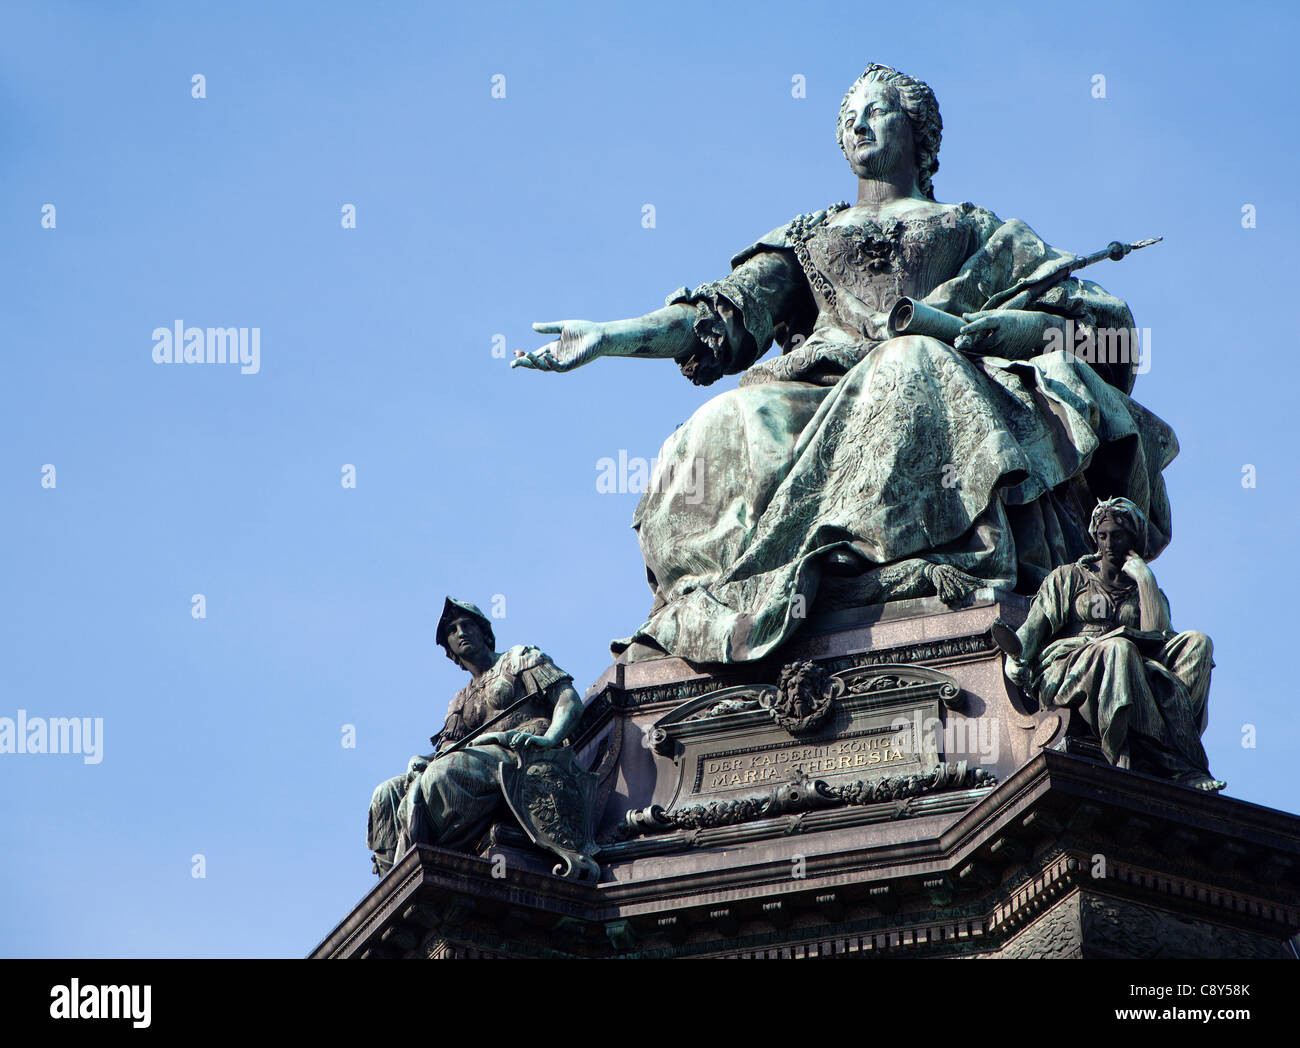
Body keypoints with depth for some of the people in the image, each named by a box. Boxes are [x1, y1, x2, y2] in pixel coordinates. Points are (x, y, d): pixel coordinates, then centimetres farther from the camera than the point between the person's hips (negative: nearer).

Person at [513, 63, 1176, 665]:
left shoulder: (975, 231, 26)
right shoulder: (807, 237, 33)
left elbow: (1102, 321, 14)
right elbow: (726, 315, 17)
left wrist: (1010, 327, -7)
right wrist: (615, 337, 1)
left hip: (943, 385, -2)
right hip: (822, 389, 2)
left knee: (914, 368, -39)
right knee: (722, 431, -30)